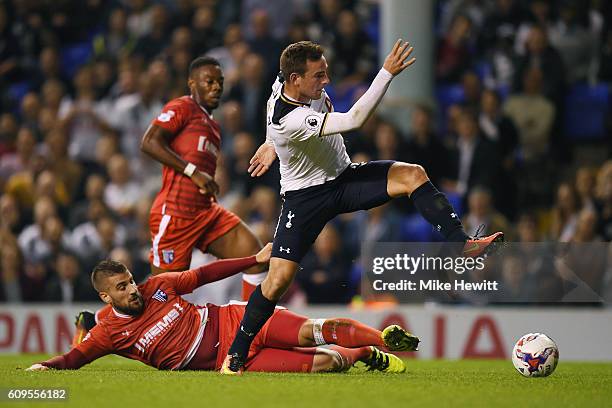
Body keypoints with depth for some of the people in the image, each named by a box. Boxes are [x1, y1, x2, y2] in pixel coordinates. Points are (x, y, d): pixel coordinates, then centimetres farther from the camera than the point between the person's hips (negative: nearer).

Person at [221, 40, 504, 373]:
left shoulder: (297, 85, -9)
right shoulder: (289, 121, -34)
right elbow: (354, 120, -42)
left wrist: (273, 144, 30)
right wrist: (387, 73, -43)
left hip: (344, 177, 7)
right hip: (305, 196, -7)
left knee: (413, 175, -19)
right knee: (278, 280, -13)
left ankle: (462, 245, -21)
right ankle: (235, 355, 5)